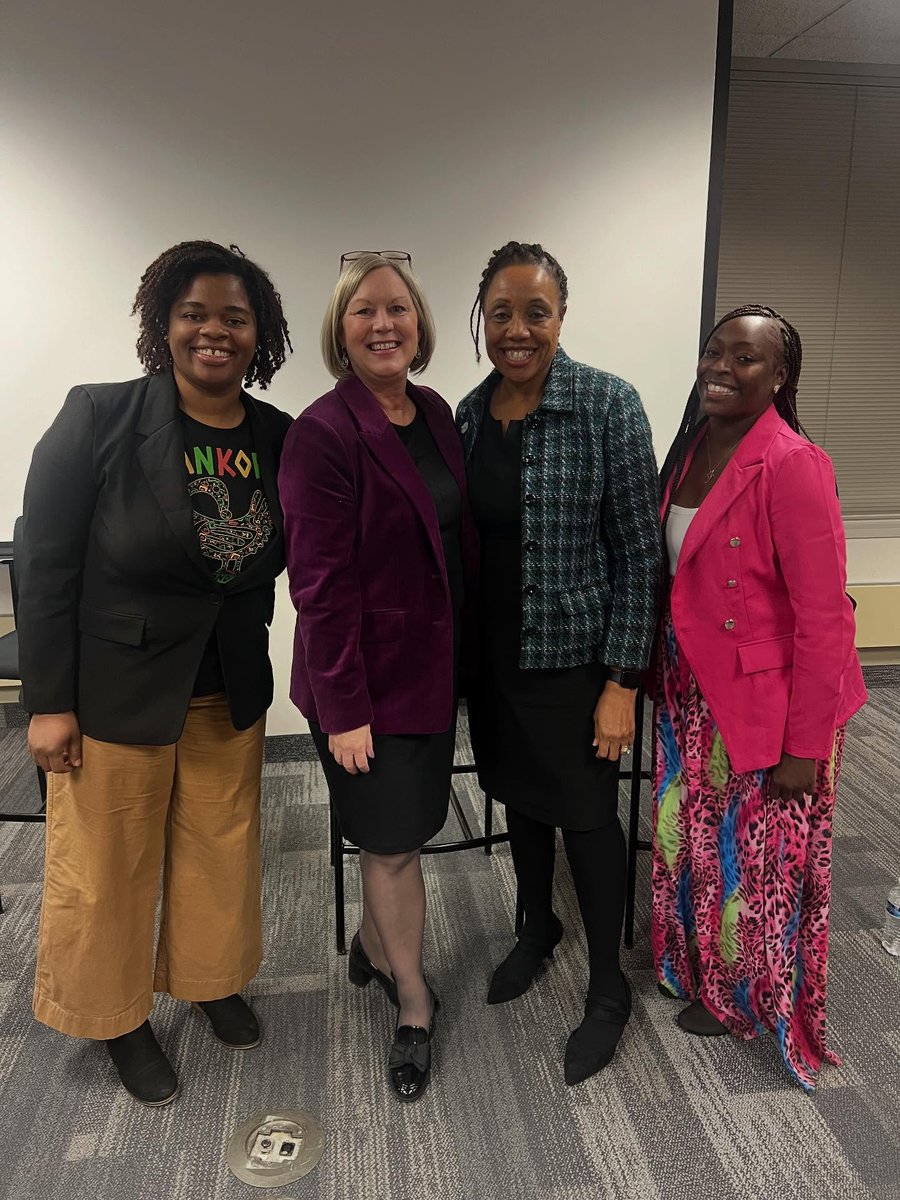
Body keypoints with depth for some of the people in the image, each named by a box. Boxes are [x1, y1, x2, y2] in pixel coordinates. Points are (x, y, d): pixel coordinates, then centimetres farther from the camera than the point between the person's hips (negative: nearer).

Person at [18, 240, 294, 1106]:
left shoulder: (277, 438, -4)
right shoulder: (98, 418, -14)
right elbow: (44, 564, -12)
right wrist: (48, 701, -11)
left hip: (229, 693, 4)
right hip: (113, 692, -3)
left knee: (223, 849, 18)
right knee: (105, 865, 13)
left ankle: (211, 979, 45)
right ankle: (117, 1017, 39)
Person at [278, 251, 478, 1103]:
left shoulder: (434, 414, 6)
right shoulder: (324, 433, -17)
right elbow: (320, 583, -19)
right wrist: (344, 709, -17)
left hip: (434, 661, 7)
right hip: (371, 675, -7)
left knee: (397, 830, 20)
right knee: (394, 839, 9)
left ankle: (373, 946, 47)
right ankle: (413, 1006, 32)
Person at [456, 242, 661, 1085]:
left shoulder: (607, 404, -13)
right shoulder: (469, 413, 2)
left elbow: (638, 552, -13)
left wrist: (623, 681, -14)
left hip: (572, 657, -5)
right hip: (491, 654, 5)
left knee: (586, 814, 8)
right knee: (519, 796, 20)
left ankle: (609, 990, 31)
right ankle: (537, 928, 47)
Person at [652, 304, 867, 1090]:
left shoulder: (793, 467, -22)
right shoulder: (693, 445, 2)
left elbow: (824, 618, -21)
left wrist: (804, 748, -17)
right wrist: (664, 683, 9)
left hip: (765, 702, -7)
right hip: (693, 693, 7)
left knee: (757, 861, 13)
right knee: (695, 839, 22)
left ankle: (747, 998, 40)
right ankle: (700, 967, 48)